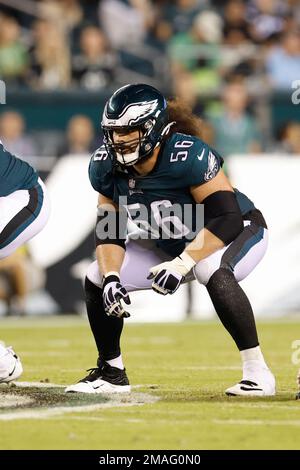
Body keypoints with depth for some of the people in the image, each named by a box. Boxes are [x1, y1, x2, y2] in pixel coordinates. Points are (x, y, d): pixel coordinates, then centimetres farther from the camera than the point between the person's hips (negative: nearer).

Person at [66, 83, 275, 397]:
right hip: (169, 245, 7)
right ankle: (111, 372, 15)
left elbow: (227, 219, -36)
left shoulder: (188, 156, -35)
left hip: (239, 231, -7)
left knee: (213, 272, -40)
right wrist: (111, 277, -24)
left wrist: (182, 264, -41)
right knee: (97, 280, -5)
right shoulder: (105, 166, -16)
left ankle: (257, 372, -29)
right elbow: (108, 230, -7)